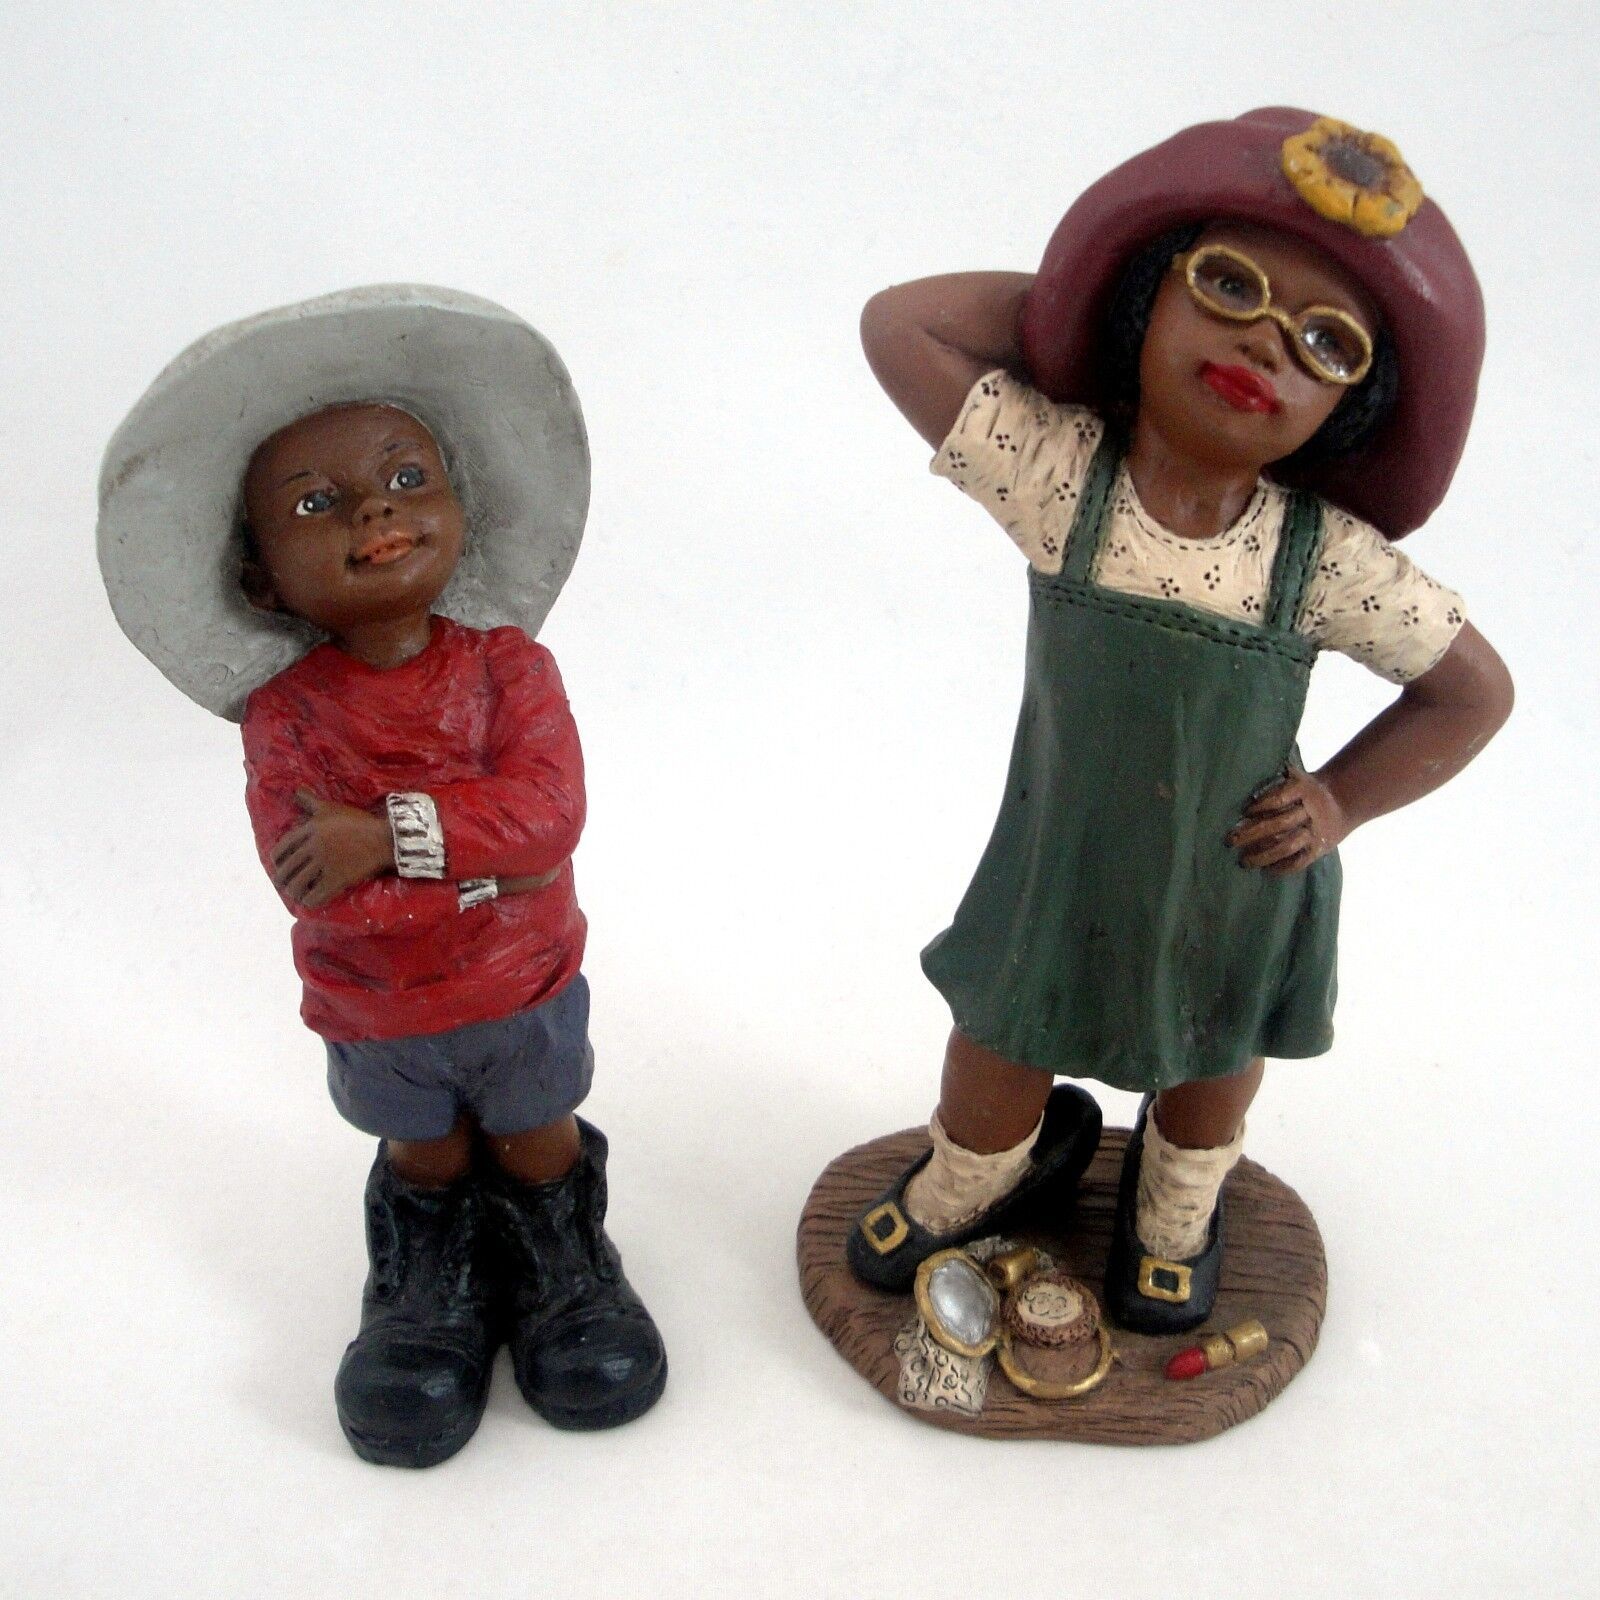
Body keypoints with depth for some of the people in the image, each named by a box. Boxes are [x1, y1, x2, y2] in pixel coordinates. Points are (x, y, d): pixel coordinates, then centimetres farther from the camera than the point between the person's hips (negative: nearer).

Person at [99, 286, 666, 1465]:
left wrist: (396, 836, -39)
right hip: (377, 1017, 0)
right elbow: (312, 885, -28)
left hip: (528, 987, 0)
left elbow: (548, 809, -31)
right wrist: (476, 868, -30)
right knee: (425, 1159, 23)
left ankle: (562, 1256, 47)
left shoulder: (507, 664, -18)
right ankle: (431, 1280, 48)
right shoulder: (286, 713, -19)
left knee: (539, 1145, 22)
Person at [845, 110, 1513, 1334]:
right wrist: (1068, 298, -20)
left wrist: (1342, 801, -15)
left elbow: (1474, 690, -9)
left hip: (1239, 887, 1)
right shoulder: (1057, 477, -25)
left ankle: (1176, 1210, 64)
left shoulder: (1328, 562, -25)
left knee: (1213, 1066, 29)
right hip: (1060, 867, 0)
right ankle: (971, 1182, 59)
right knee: (999, 1046, 23)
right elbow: (898, 322, -24)